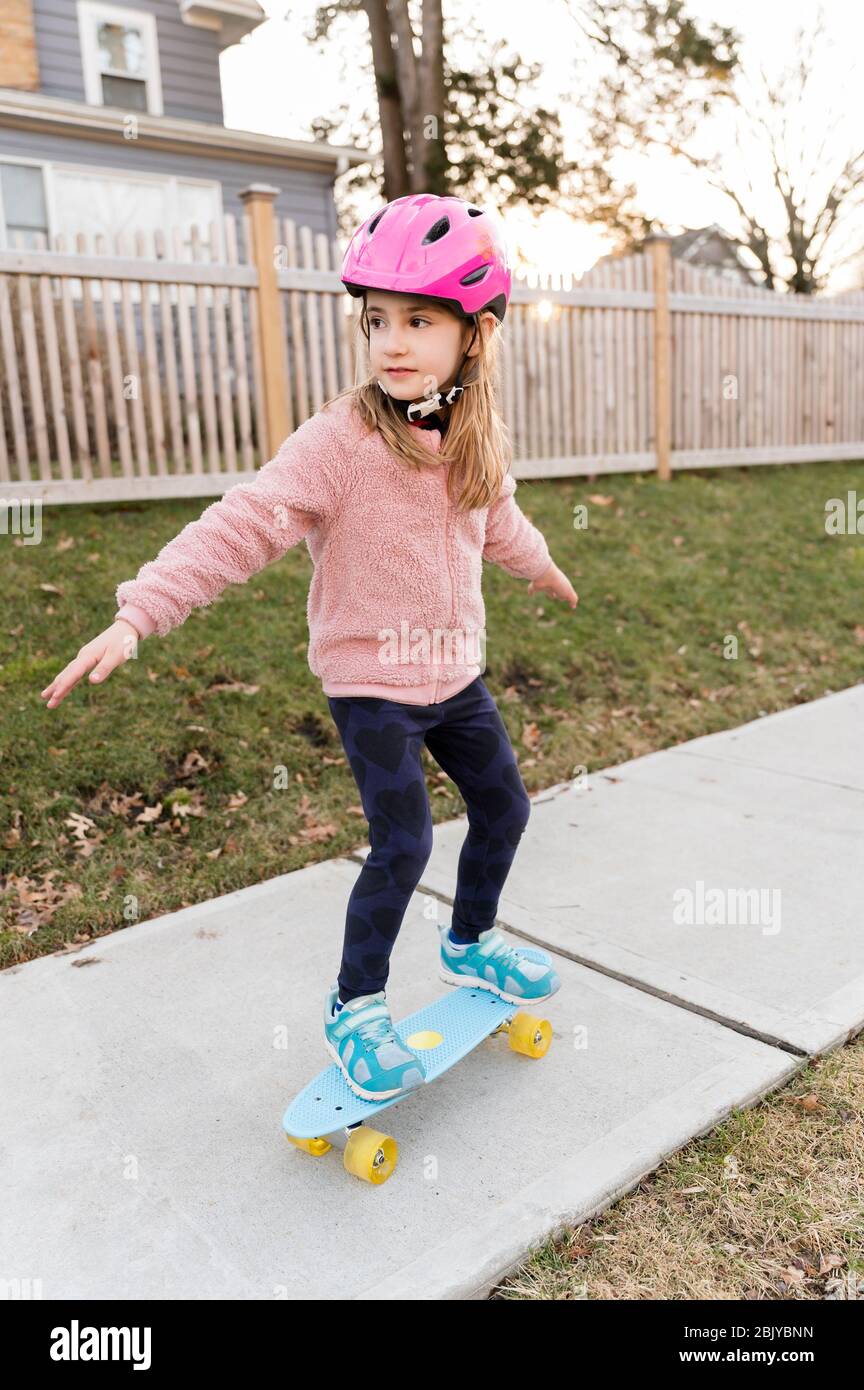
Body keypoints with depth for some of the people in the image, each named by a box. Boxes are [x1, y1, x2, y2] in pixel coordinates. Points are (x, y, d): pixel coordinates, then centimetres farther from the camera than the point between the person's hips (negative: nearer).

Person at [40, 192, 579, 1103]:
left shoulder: (475, 438, 0)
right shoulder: (341, 440, -20)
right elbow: (243, 526, -27)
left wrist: (540, 566, 40)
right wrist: (138, 615, -35)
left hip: (453, 670, 7)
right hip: (370, 682, -7)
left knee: (503, 806, 15)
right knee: (403, 843, -10)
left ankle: (471, 943, 41)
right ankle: (354, 1006, 15)